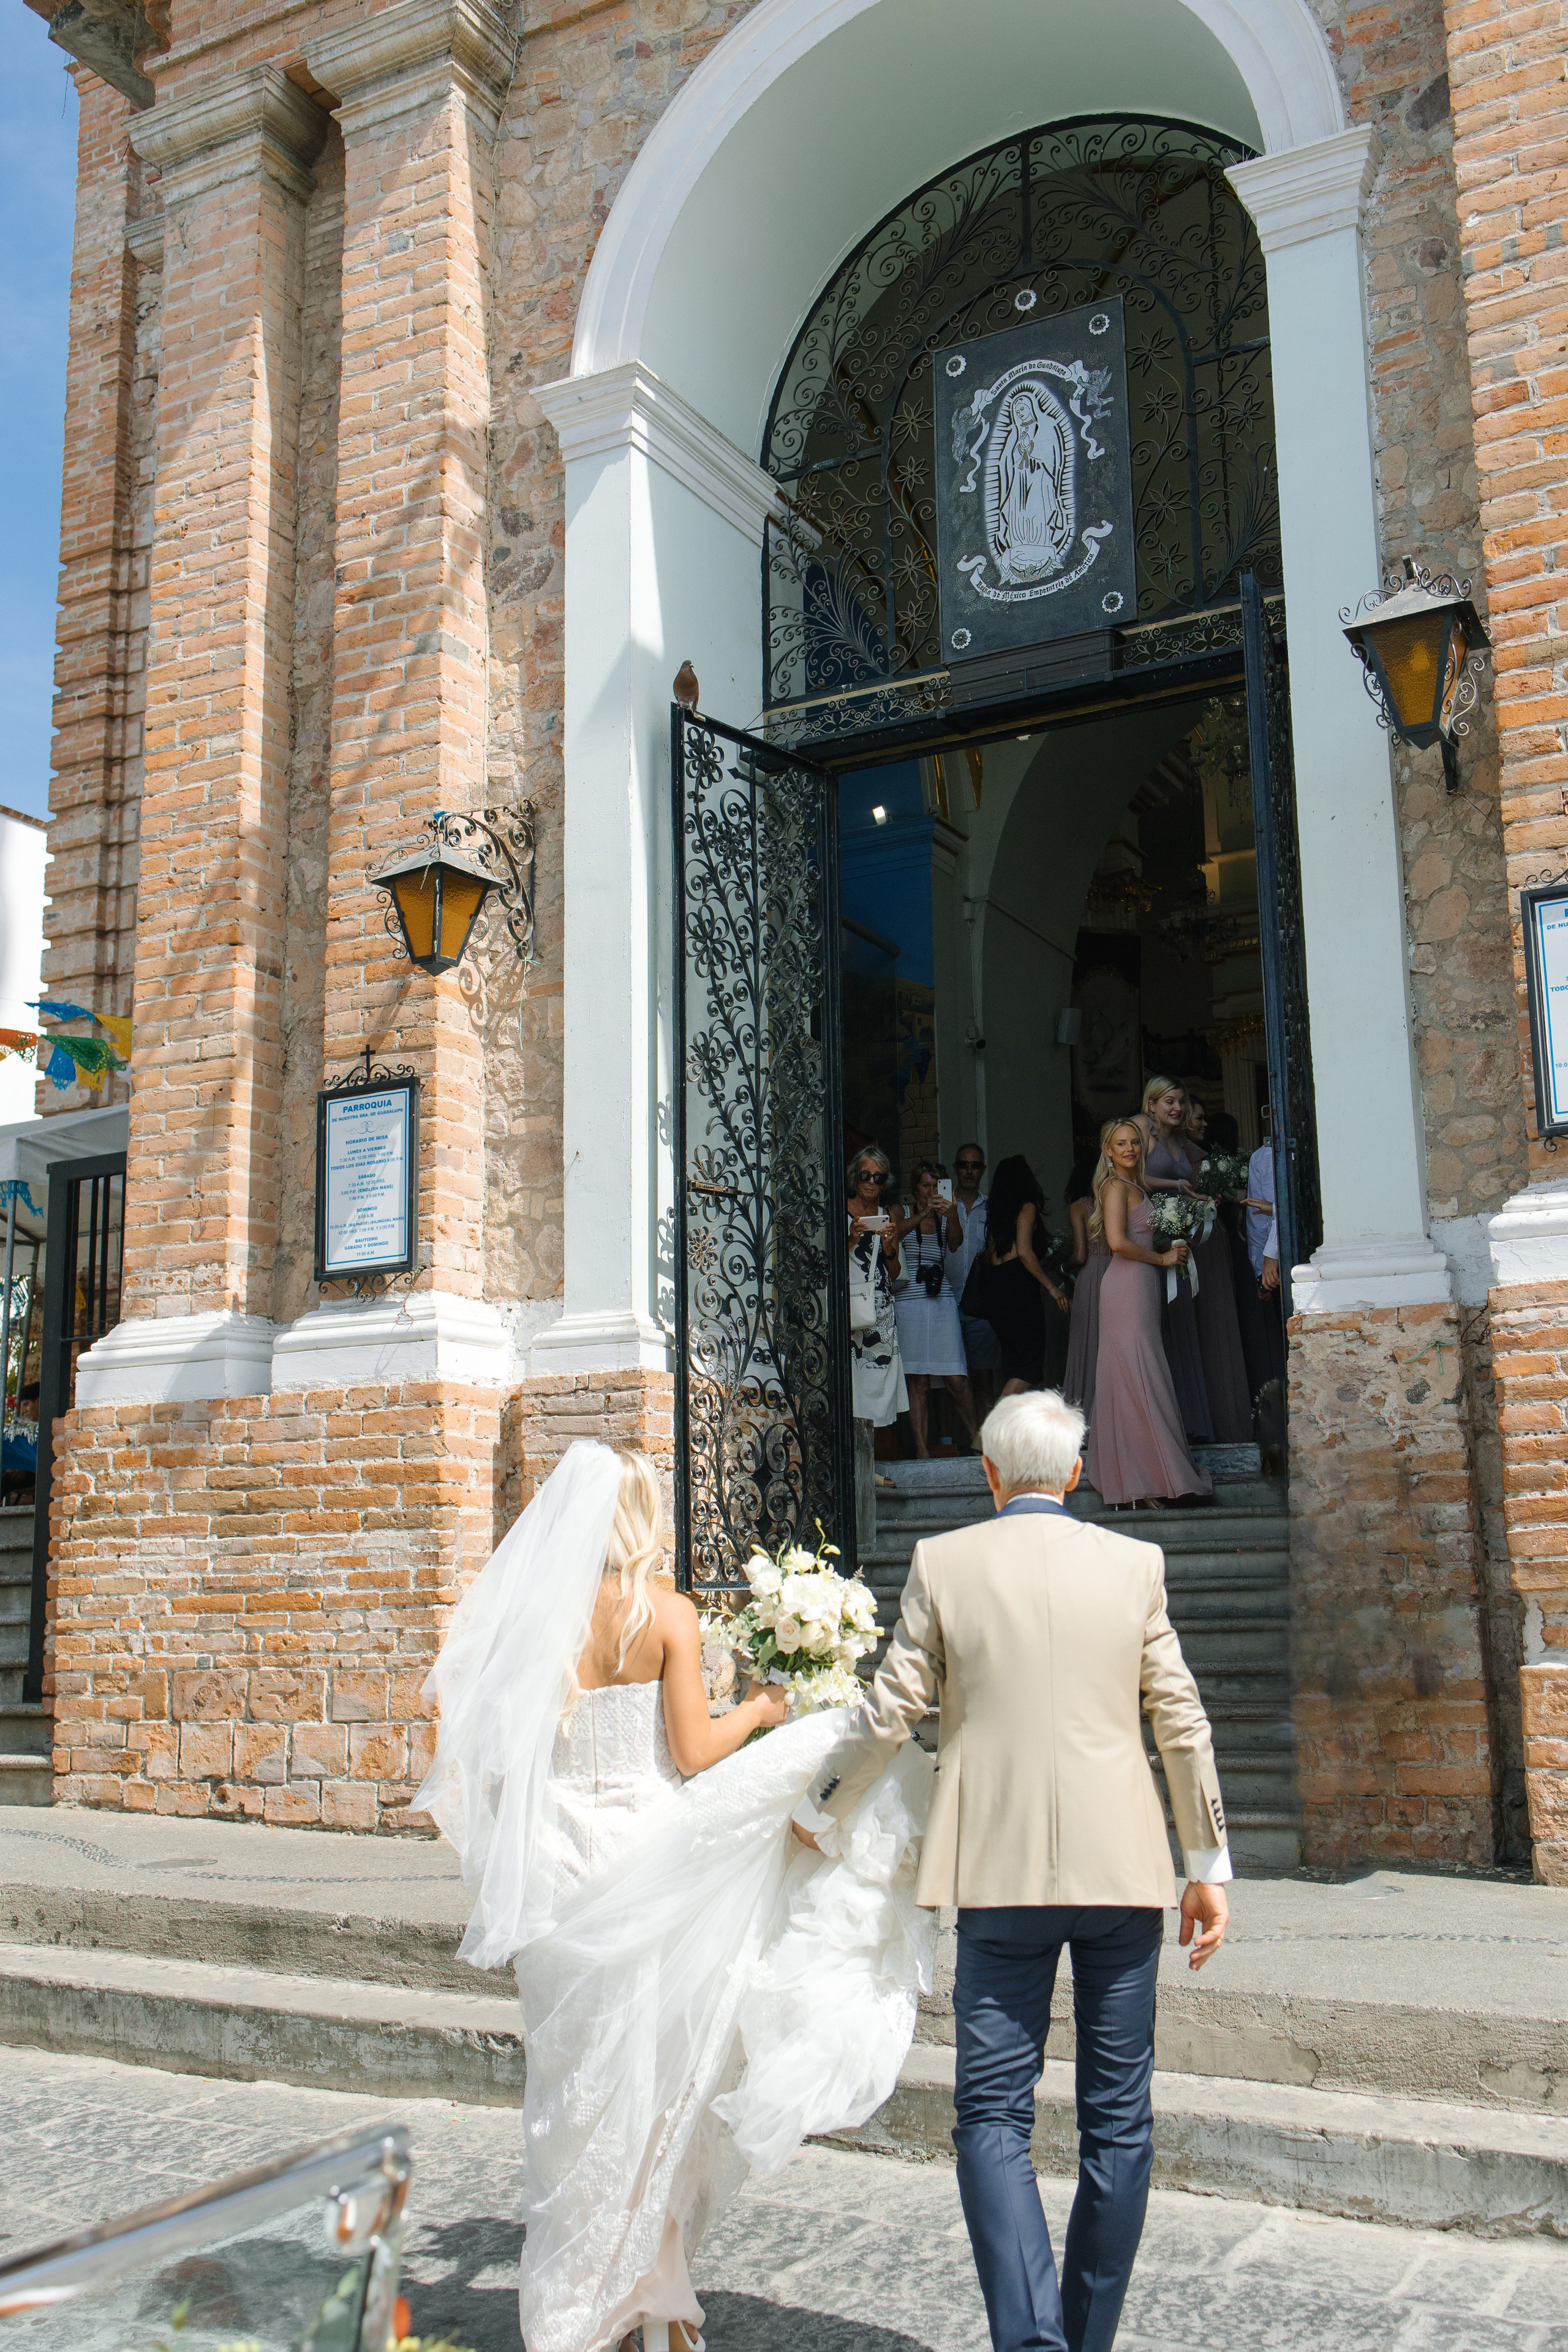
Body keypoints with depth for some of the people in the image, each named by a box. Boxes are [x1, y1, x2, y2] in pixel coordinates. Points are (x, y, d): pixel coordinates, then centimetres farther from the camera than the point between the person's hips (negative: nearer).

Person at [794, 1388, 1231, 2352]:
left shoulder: (943, 1562, -1)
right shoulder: (1135, 1565, 3)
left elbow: (890, 1712, 1)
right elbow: (1183, 1724, 4)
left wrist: (821, 1812, 17)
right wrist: (1211, 1865, 13)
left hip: (1002, 1873, -2)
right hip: (1123, 1870, 2)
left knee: (994, 2115, 4)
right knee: (1118, 2120, 13)